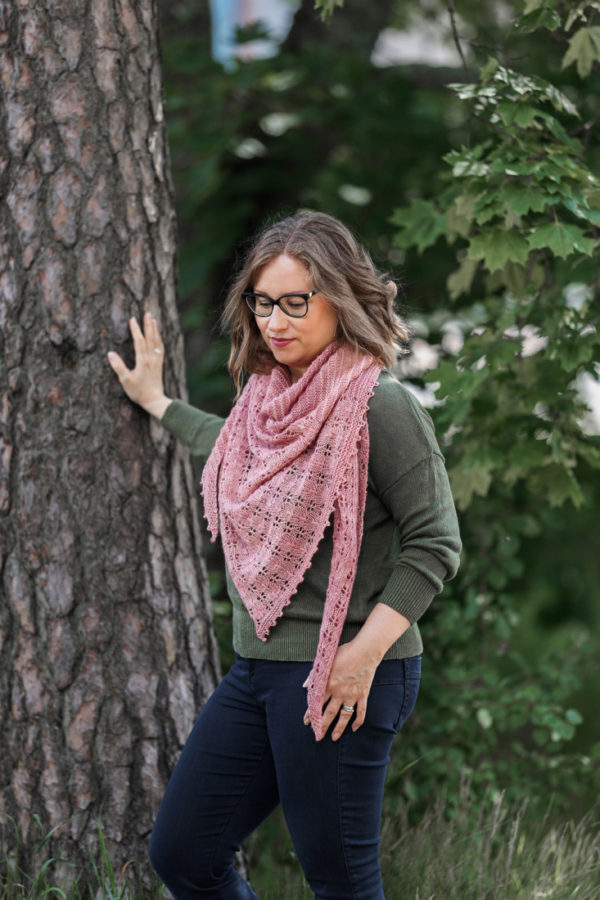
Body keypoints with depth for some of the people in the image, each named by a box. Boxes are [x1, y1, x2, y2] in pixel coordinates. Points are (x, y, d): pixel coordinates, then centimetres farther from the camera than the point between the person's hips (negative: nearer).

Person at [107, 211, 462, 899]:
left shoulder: (380, 405, -14)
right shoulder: (266, 393, 9)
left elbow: (434, 545, -13)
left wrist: (365, 651, -19)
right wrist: (157, 403, 42)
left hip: (341, 680, -8)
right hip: (258, 665, 8)